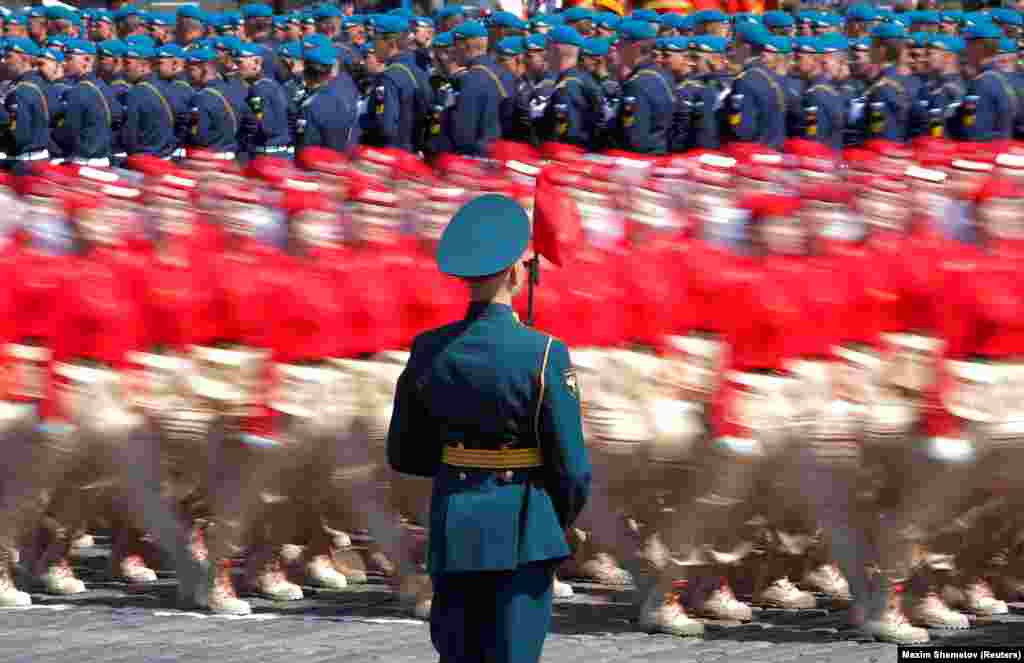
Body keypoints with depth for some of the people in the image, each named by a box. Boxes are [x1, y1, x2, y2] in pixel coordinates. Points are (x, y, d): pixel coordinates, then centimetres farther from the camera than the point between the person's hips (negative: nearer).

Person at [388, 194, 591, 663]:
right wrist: (561, 519, 8)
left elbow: (403, 453, 8)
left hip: (453, 526, 4)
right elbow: (572, 467, -12)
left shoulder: (427, 351, -2)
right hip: (522, 530, -4)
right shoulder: (544, 355, -15)